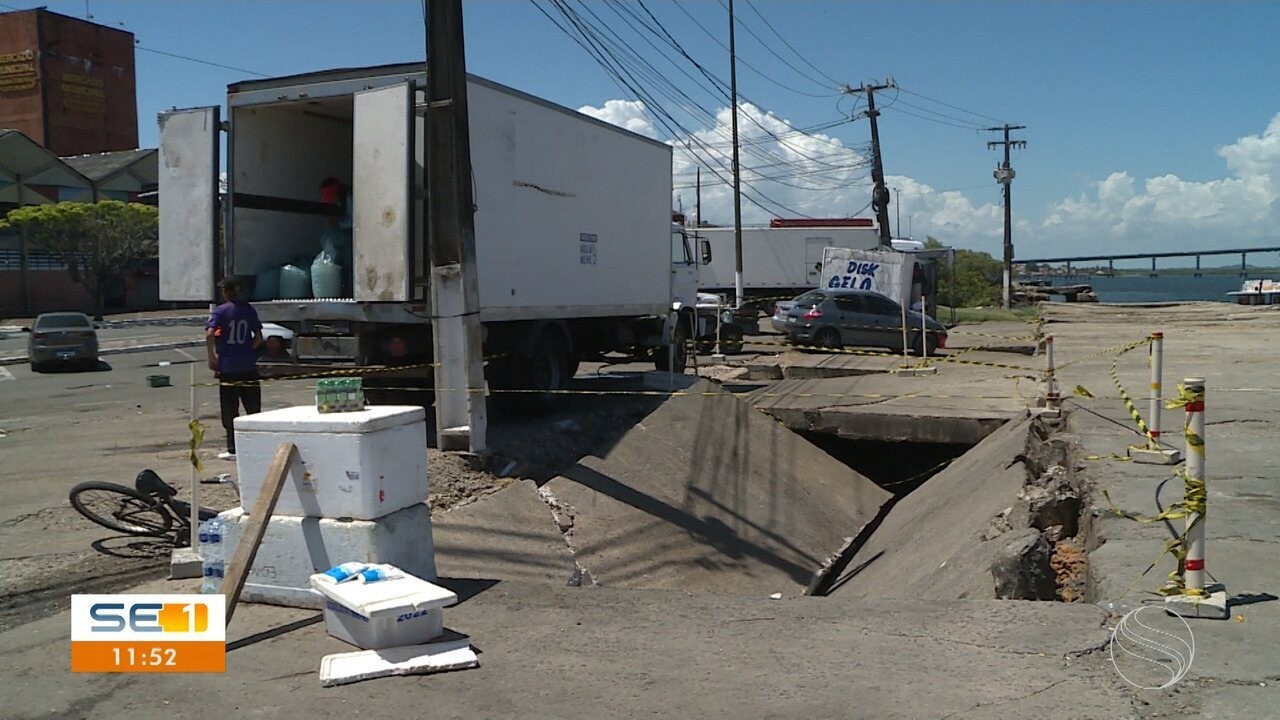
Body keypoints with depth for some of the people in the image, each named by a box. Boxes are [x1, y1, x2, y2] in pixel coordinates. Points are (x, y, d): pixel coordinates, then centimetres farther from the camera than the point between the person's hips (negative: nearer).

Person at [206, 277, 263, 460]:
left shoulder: (220, 311, -7)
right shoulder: (249, 309, 5)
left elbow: (209, 335, -18)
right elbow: (258, 337, 6)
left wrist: (212, 358, -9)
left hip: (227, 368, -3)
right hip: (248, 367, 3)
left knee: (229, 411, 4)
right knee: (253, 408, 10)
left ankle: (233, 449, 5)